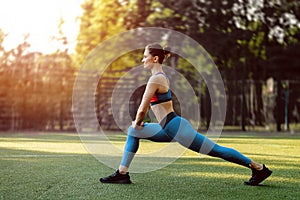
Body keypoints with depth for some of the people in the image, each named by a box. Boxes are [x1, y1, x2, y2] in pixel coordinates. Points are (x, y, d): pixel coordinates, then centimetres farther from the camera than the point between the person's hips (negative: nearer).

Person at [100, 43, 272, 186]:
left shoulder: (155, 79, -17)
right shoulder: (161, 75, 13)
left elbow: (142, 109, -18)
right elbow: (147, 105, 25)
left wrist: (138, 123, 2)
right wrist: (137, 124, 23)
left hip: (177, 128, -10)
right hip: (169, 128, 10)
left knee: (216, 150, -2)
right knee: (133, 132, 13)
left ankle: (259, 168, 8)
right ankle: (122, 173, 13)